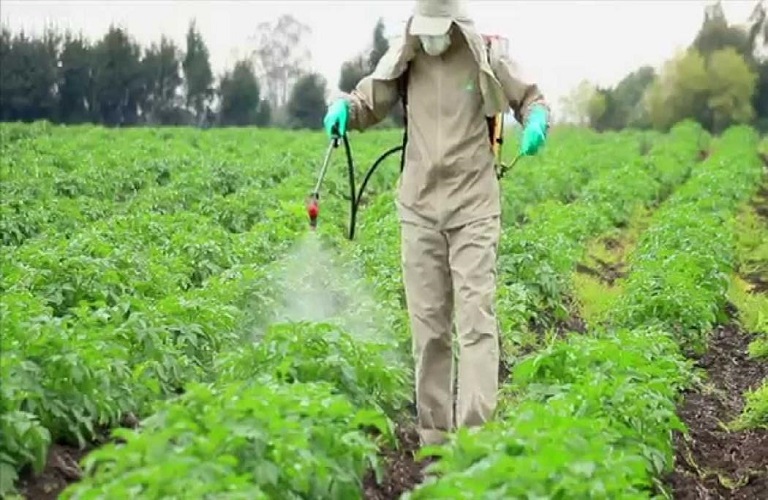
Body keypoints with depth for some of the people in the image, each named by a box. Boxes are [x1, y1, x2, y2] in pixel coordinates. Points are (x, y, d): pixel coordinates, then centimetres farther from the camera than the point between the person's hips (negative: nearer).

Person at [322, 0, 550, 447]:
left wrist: (537, 120, -13)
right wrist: (343, 107, -8)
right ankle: (433, 432, 15)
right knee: (428, 323, 6)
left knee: (477, 318, -9)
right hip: (420, 207, 3)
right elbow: (369, 105, 14)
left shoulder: (486, 59, -3)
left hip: (473, 207, -3)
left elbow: (531, 99, 10)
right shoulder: (406, 59, 4)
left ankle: (476, 431, -11)